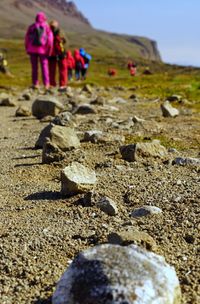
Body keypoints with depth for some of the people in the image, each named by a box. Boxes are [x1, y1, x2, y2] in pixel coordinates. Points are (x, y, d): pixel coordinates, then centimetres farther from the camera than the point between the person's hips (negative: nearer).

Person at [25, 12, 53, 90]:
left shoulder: (31, 27, 4)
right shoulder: (47, 27, 0)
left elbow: (27, 38, 4)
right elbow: (50, 39, -5)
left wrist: (27, 49, 11)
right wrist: (49, 51, -1)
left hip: (32, 49, 1)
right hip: (42, 50, -1)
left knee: (34, 67, 7)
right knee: (44, 66, 4)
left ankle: (35, 84, 4)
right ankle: (46, 84, -1)